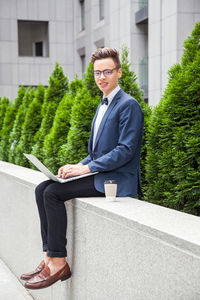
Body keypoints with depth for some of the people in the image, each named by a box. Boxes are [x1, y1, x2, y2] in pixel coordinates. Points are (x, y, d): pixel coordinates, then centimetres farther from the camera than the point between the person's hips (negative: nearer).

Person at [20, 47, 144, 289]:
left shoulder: (129, 105, -11)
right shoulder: (103, 106, 19)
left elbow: (126, 150, -19)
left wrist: (87, 168, -19)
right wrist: (79, 166, 4)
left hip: (117, 179, -9)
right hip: (99, 174, 9)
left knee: (53, 192, -21)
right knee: (42, 189, -4)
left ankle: (58, 263, -13)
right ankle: (50, 258, -5)